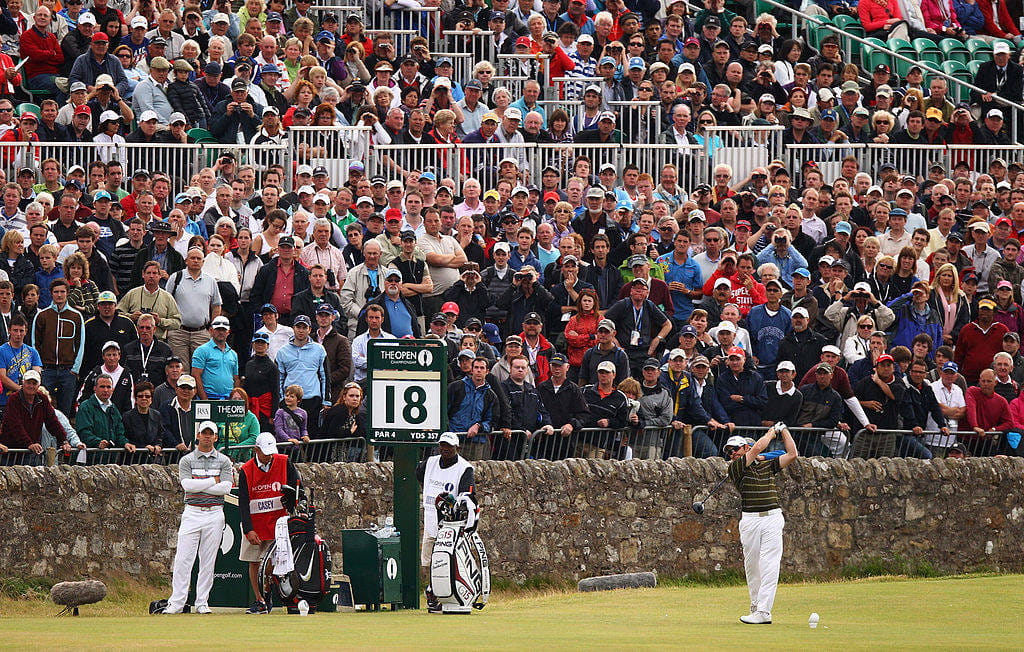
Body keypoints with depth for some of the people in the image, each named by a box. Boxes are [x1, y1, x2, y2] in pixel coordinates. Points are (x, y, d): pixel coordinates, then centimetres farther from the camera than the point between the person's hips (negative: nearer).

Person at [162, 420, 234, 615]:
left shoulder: (223, 461, 7)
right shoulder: (187, 460, 5)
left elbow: (226, 488, -6)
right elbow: (187, 484, -11)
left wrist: (199, 485, -8)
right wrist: (213, 481, -8)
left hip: (214, 514, 1)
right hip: (192, 513, -1)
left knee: (208, 560, 3)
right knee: (183, 559, -6)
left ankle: (202, 603, 9)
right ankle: (176, 602, -5)